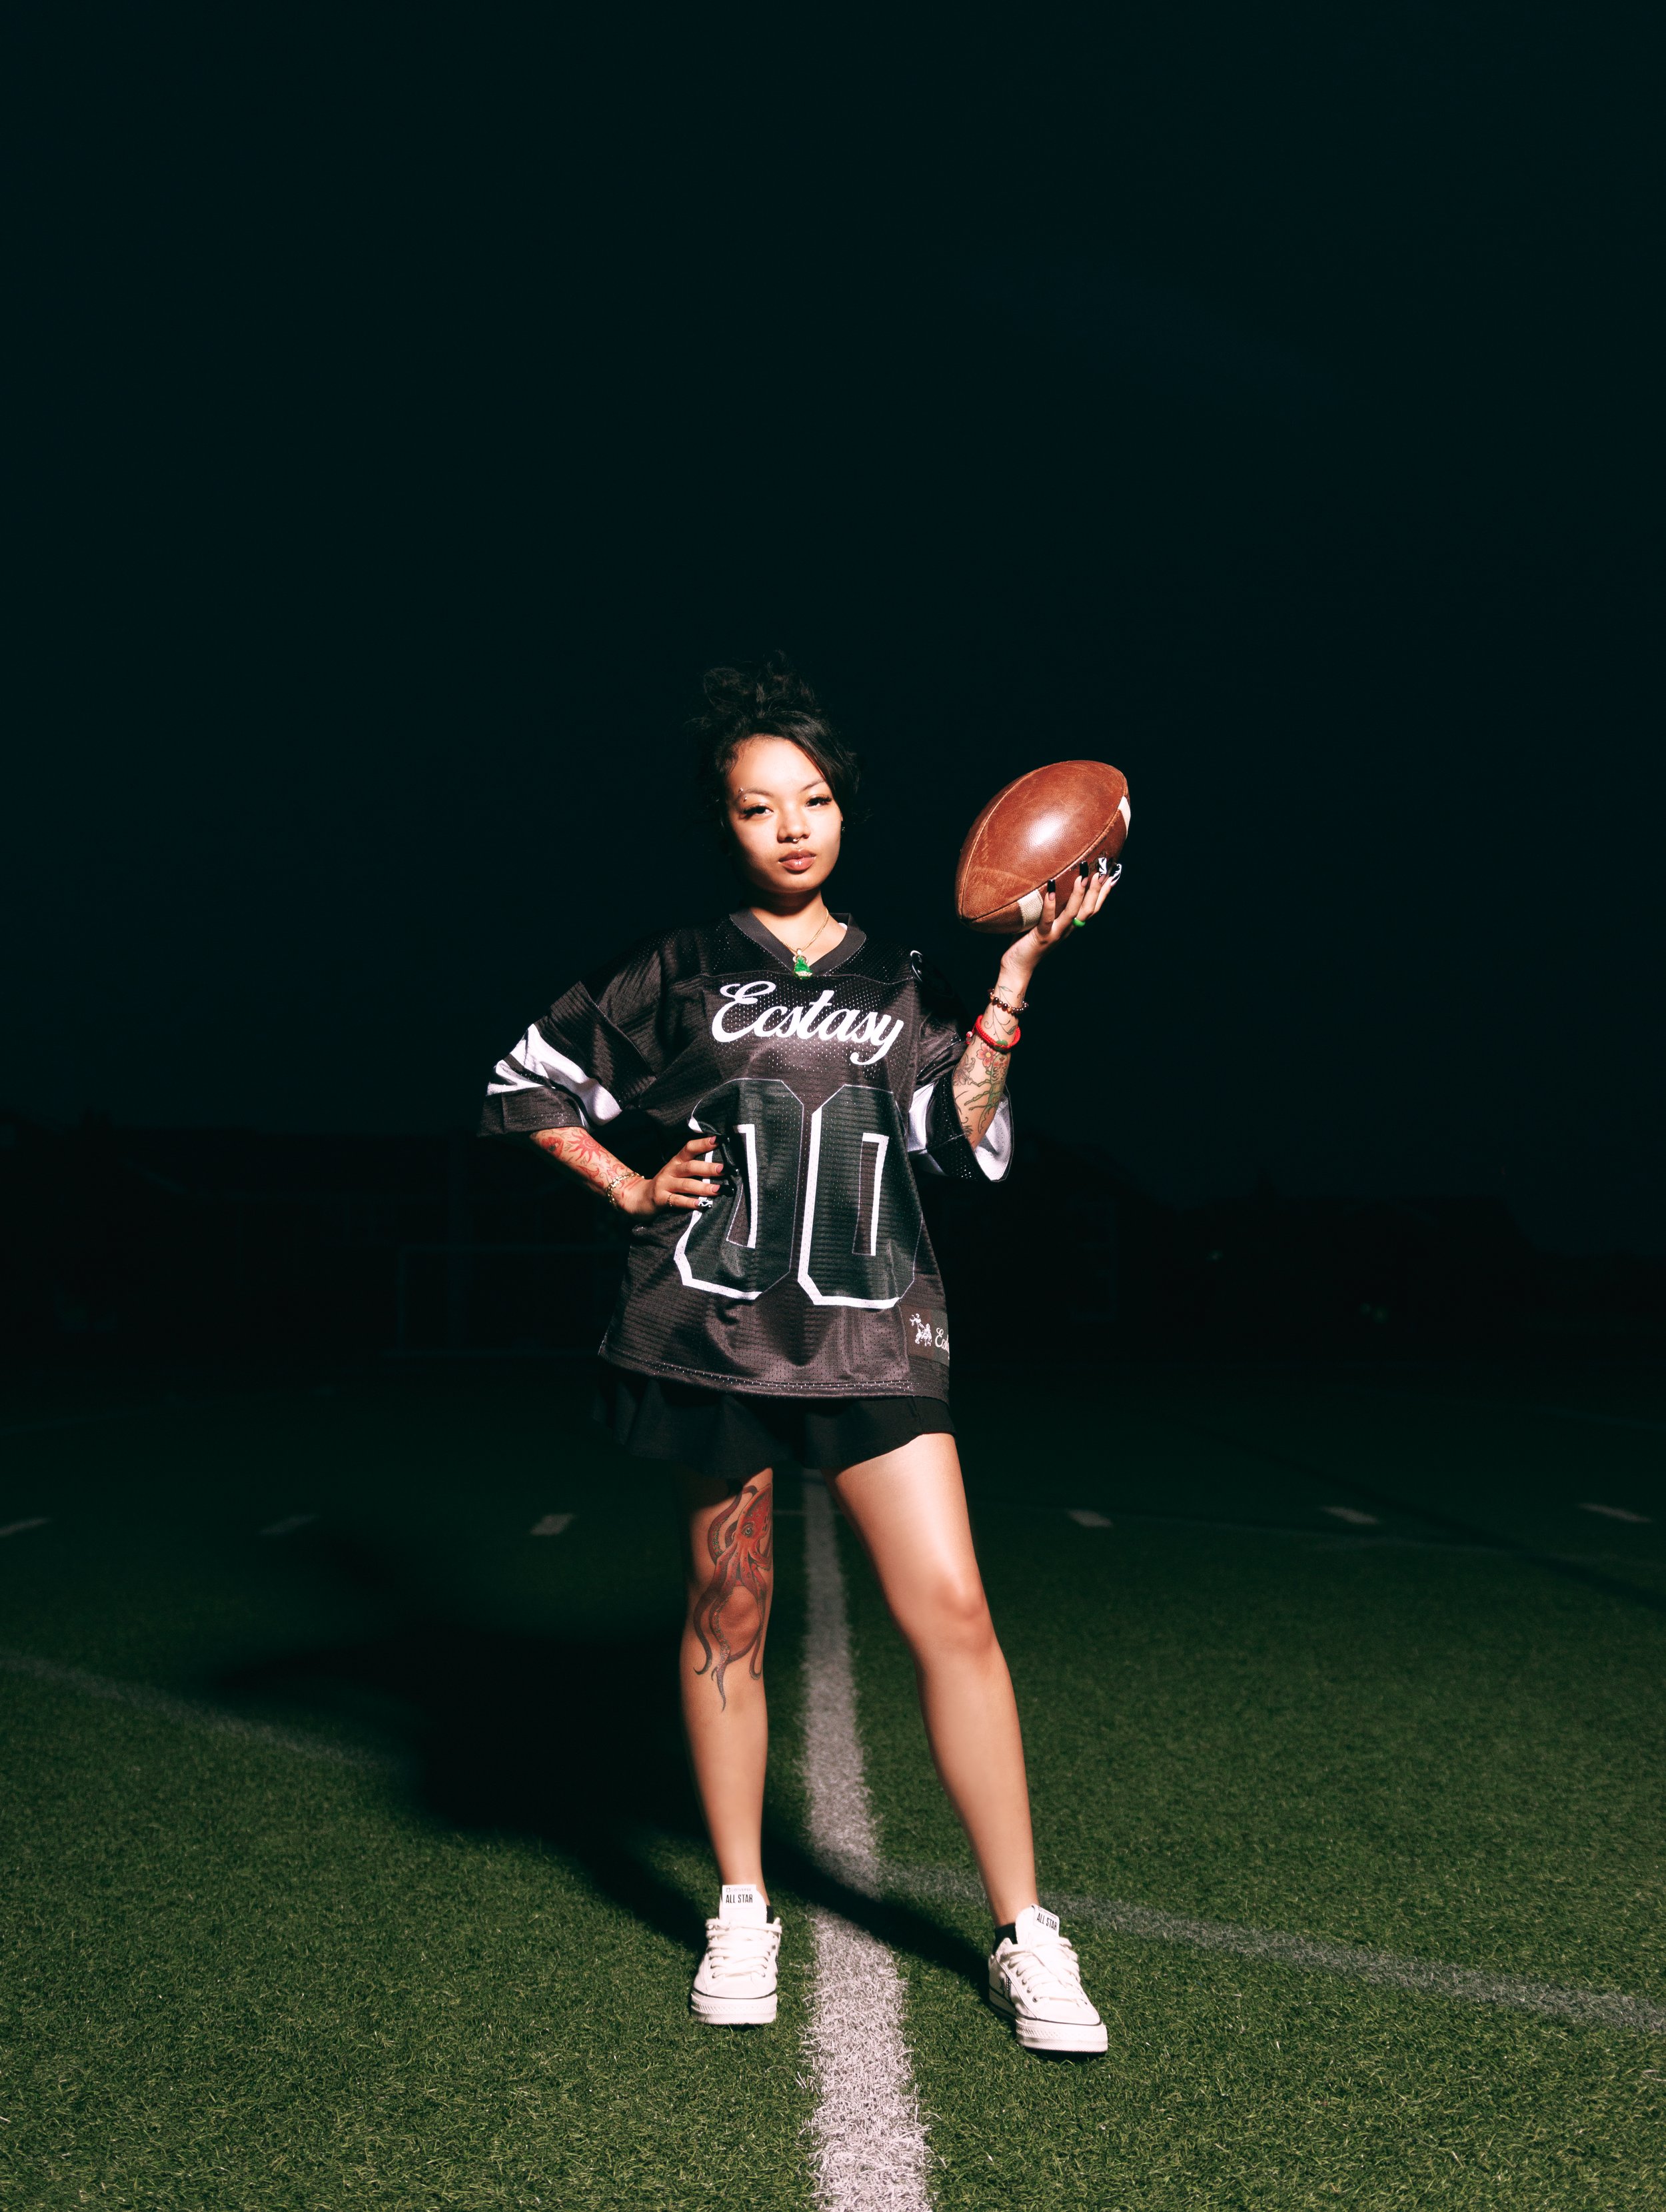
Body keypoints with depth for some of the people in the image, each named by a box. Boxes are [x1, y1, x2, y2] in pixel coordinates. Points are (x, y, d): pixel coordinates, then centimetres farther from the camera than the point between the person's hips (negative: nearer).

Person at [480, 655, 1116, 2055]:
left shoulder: (905, 985, 11)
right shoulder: (678, 973, 7)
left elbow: (965, 1141, -2)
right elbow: (529, 1083, 13)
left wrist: (1019, 972, -5)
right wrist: (634, 1188, 2)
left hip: (873, 1332, 1)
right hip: (713, 1323, 0)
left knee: (951, 1609, -6)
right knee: (729, 1611, 8)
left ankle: (1025, 1936, 8)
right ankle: (742, 1914, 27)